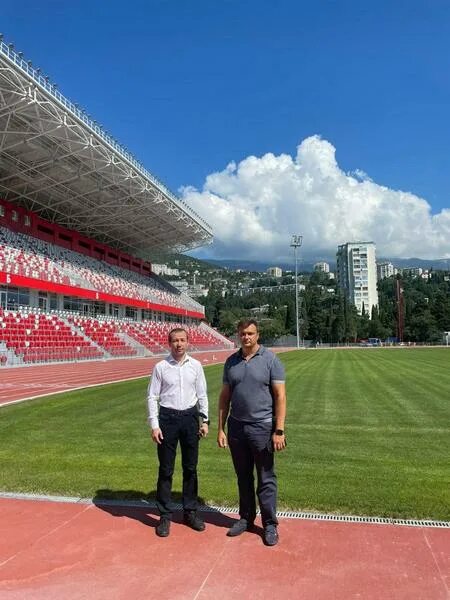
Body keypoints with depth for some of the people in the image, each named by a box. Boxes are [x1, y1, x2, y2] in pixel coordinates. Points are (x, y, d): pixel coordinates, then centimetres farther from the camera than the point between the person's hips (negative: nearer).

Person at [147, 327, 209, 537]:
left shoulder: (195, 365, 2)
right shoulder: (161, 367, -5)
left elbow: (202, 395, 7)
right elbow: (152, 397, -3)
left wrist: (204, 420, 3)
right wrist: (154, 425, -8)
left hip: (190, 417, 2)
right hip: (168, 418, -2)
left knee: (190, 468, 12)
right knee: (166, 470, 6)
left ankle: (191, 511, 28)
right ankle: (165, 515, 20)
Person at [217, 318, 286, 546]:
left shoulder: (270, 359, -7)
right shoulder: (231, 361, 5)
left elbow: (280, 396, -8)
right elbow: (225, 397, 9)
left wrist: (279, 431, -13)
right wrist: (220, 429, 6)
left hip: (262, 427, -4)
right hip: (236, 427, 4)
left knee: (266, 480, 6)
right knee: (243, 477, 16)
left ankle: (270, 525, 21)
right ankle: (246, 518, 32)